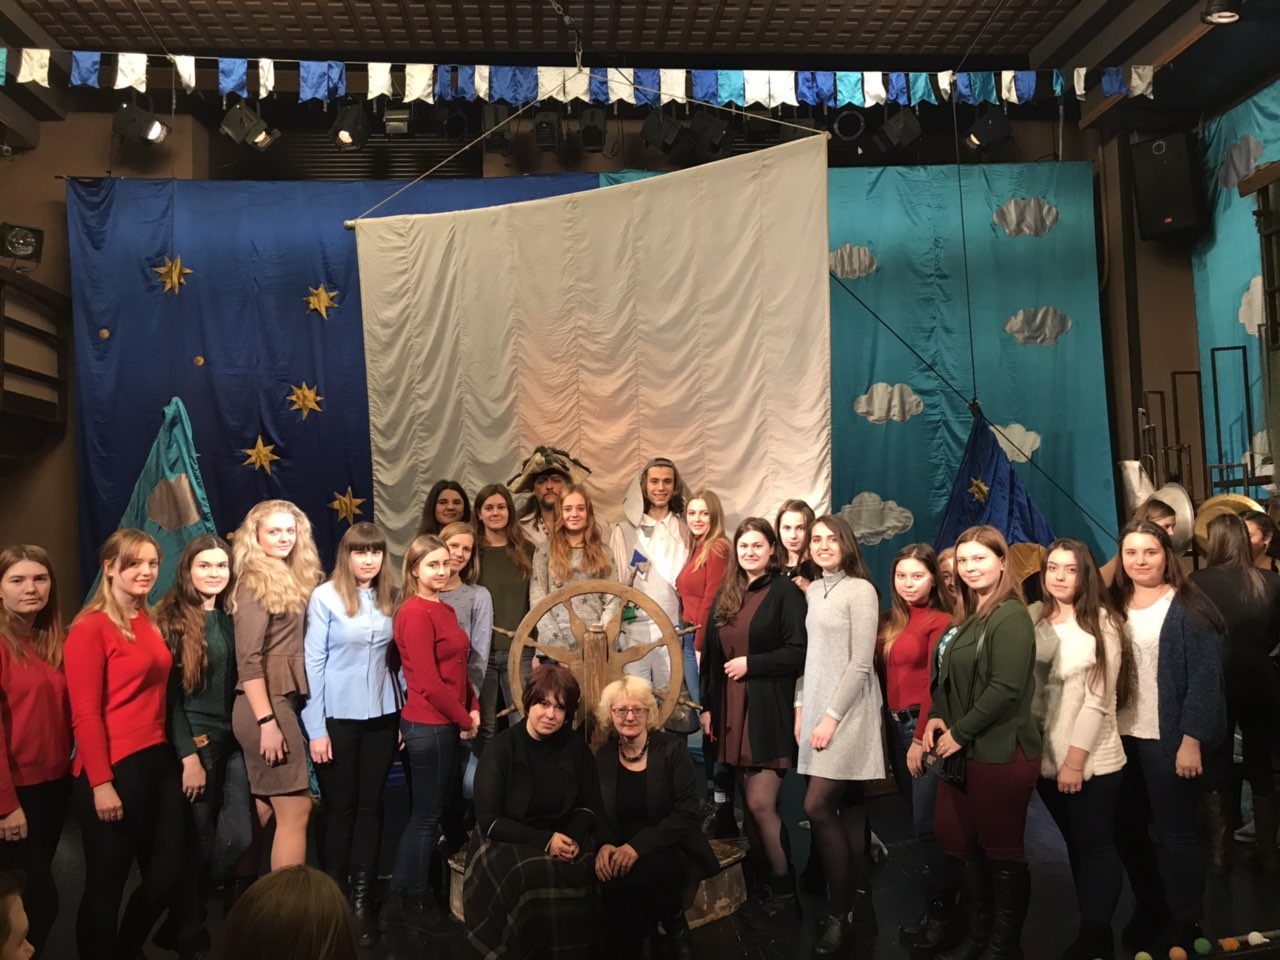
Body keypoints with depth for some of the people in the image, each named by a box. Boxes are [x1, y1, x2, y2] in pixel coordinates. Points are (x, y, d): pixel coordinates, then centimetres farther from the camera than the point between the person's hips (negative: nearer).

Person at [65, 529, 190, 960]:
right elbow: (85, 714, -14)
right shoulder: (90, 628, -10)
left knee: (168, 871, 15)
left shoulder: (150, 624, 11)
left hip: (159, 761, 8)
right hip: (115, 768, -7)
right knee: (107, 882, 6)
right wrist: (101, 783, -16)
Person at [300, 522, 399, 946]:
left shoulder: (390, 597, 5)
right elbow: (312, 662, -9)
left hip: (381, 716, 4)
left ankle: (362, 899, 19)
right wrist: (315, 727, -11)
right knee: (340, 808, 6)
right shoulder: (325, 596, -8)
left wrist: (402, 715, 6)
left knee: (371, 805, 8)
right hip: (338, 717, -4)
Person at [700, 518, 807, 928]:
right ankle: (768, 881, 24)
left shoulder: (786, 592, -5)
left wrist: (751, 663, -13)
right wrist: (708, 705, 12)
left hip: (770, 710, -6)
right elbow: (712, 656, 16)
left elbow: (799, 652, -13)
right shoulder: (727, 596, 14)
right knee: (751, 804, 10)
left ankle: (784, 891, 12)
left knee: (761, 804, -6)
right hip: (733, 710, 6)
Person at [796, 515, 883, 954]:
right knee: (846, 804, 10)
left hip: (848, 710, -7)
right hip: (816, 707, 7)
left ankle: (840, 911, 4)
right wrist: (801, 708, 9)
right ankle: (860, 898, 19)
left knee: (817, 806, -10)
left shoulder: (860, 590, -10)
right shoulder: (813, 590, 12)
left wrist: (832, 717, -15)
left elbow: (862, 663, -13)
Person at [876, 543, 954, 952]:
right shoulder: (892, 621, 11)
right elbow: (886, 673, 10)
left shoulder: (940, 622, -10)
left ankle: (938, 914, 9)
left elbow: (936, 687, -13)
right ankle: (930, 898, 27)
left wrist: (920, 739, -14)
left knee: (927, 824, -3)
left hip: (925, 726, -7)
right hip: (896, 725, 7)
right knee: (916, 821, 15)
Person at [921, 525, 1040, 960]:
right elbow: (947, 679, 18)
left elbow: (1006, 689, -22)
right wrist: (937, 717, 0)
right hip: (964, 751, 9)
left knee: (1001, 849, 5)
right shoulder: (965, 617, 12)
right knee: (956, 839, 15)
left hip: (1001, 753, -9)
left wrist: (959, 733, -16)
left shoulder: (1011, 617, -14)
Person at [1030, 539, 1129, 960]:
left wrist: (1075, 760, -16)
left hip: (1092, 761, -5)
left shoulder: (1101, 623, -9)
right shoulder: (1034, 619, 5)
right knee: (1076, 845, 16)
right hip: (1046, 757, 5)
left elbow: (1098, 699, -14)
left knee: (1096, 846, 3)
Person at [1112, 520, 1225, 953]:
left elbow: (1205, 677, -12)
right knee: (1128, 829, 11)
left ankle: (1184, 924, 21)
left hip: (1168, 738, -5)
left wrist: (1192, 739, -17)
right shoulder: (1114, 605, 7)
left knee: (1175, 832, 5)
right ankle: (1149, 910, 29)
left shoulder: (1188, 607, -8)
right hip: (1122, 737, 5)